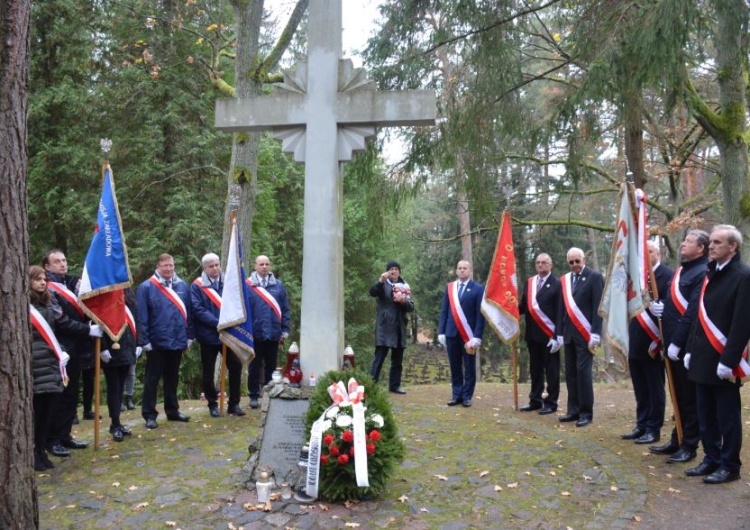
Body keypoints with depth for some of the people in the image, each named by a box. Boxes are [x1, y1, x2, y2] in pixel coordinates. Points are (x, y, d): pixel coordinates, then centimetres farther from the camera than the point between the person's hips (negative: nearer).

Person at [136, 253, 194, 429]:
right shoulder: (146, 287, -9)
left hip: (178, 341, 4)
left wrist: (189, 335, 7)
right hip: (156, 342, -4)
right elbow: (141, 317, -10)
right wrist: (144, 340, -12)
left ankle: (172, 410, 28)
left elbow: (188, 312, 8)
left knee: (173, 378, 16)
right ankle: (149, 415, 15)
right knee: (152, 379, 6)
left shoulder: (182, 286, 4)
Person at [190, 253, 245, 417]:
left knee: (236, 366, 2)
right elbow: (198, 310, -13)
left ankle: (234, 403, 15)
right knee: (208, 372, 7)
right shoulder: (197, 286, -5)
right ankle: (212, 404, 24)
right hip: (208, 335, -2)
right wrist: (217, 323, -21)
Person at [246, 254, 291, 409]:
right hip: (255, 334, -2)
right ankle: (254, 396, 20)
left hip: (273, 333, 2)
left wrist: (285, 330, 3)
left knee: (271, 367, 11)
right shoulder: (247, 285, -3)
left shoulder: (278, 285, 4)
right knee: (255, 367, 9)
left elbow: (285, 309, 6)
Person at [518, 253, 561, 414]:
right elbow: (524, 306, 10)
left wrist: (557, 335, -16)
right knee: (535, 369, 13)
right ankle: (535, 400, 22)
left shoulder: (556, 284, -7)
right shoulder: (529, 282, 11)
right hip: (532, 334, 6)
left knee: (551, 370, 5)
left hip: (549, 334, -6)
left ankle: (551, 403, 13)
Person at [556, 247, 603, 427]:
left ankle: (586, 412, 3)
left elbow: (598, 307, -10)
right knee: (571, 372, 9)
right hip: (569, 333, 6)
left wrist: (595, 334, -16)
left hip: (585, 334, -6)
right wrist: (560, 333, 11)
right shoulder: (564, 279, 12)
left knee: (583, 371, -7)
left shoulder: (594, 277, -4)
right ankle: (574, 410, 17)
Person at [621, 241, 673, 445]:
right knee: (640, 390, 15)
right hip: (635, 343, 6)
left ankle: (654, 429, 17)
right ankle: (641, 426, 25)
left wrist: (657, 341, -18)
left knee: (655, 390, 7)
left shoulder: (668, 275, -10)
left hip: (653, 342, -6)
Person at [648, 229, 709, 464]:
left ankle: (689, 446, 14)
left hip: (688, 346, -9)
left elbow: (692, 312, -20)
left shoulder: (702, 273, -15)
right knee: (678, 396, 16)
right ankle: (677, 440, 27)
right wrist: (659, 306, 1)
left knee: (689, 397, 3)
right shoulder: (681, 270, 15)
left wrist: (677, 343, -20)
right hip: (673, 343, 9)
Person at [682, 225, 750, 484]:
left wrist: (728, 361, -19)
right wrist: (691, 350, 13)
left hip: (723, 361, -7)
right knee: (706, 416, 14)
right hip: (704, 359, 8)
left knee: (727, 417, 5)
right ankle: (711, 460, 26)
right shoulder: (710, 273, 12)